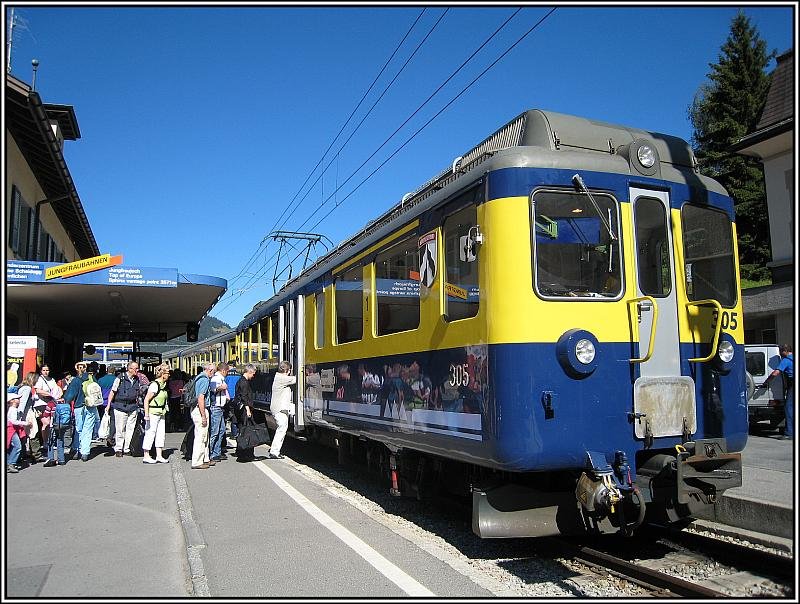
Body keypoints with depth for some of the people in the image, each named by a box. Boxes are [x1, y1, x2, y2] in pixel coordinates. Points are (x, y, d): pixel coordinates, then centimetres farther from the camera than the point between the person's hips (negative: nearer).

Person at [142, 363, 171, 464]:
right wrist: (146, 415, -20)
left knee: (161, 434, 9)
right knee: (150, 434, -1)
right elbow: (146, 400, -17)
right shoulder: (154, 385, -16)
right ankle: (146, 457, 9)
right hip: (153, 413, -9)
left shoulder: (163, 385, 10)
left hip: (161, 414, 9)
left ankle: (159, 456, 14)